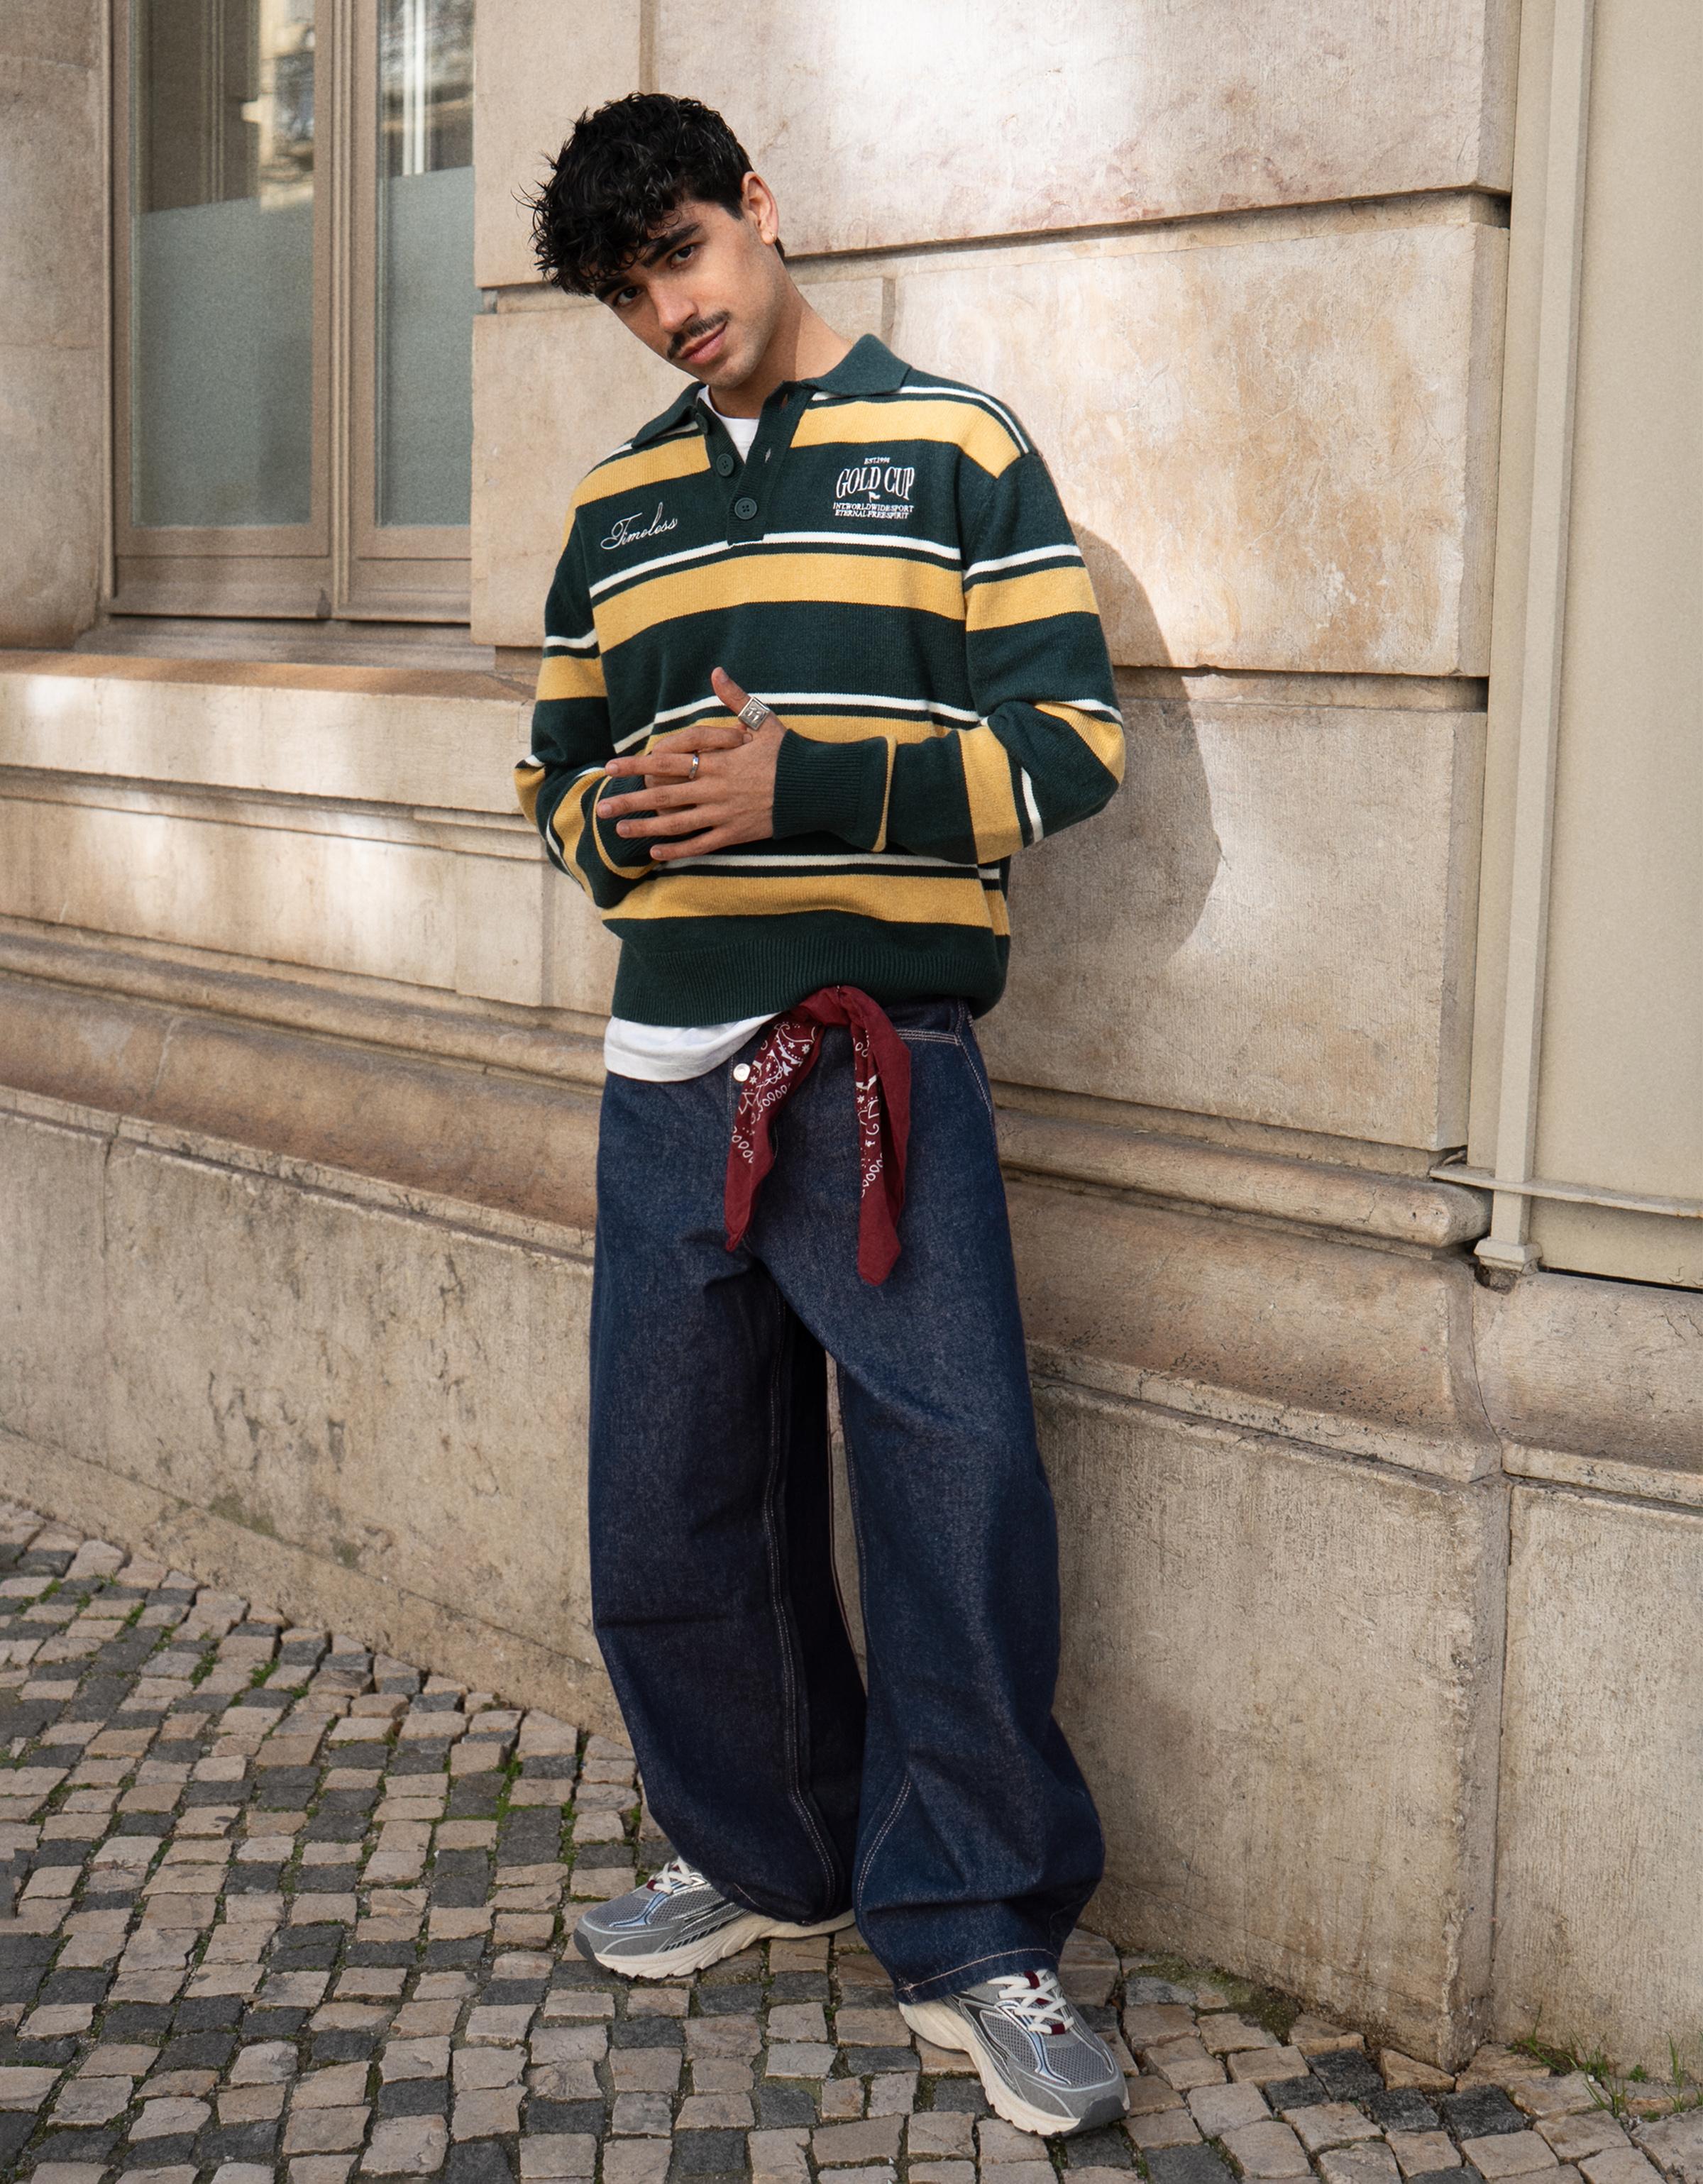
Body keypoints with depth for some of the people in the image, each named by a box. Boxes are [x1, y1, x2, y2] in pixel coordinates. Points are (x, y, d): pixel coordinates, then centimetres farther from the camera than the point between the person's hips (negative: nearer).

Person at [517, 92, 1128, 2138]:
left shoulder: (955, 450, 1)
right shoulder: (614, 506, 15)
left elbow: (1072, 739, -6)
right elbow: (559, 763, 20)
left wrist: (800, 785, -16)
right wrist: (618, 822, -4)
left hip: (884, 1064, -5)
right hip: (668, 1073, 5)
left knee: (959, 1497, -6)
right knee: (670, 1516, 10)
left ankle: (970, 1935, 9)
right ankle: (764, 1853, 31)